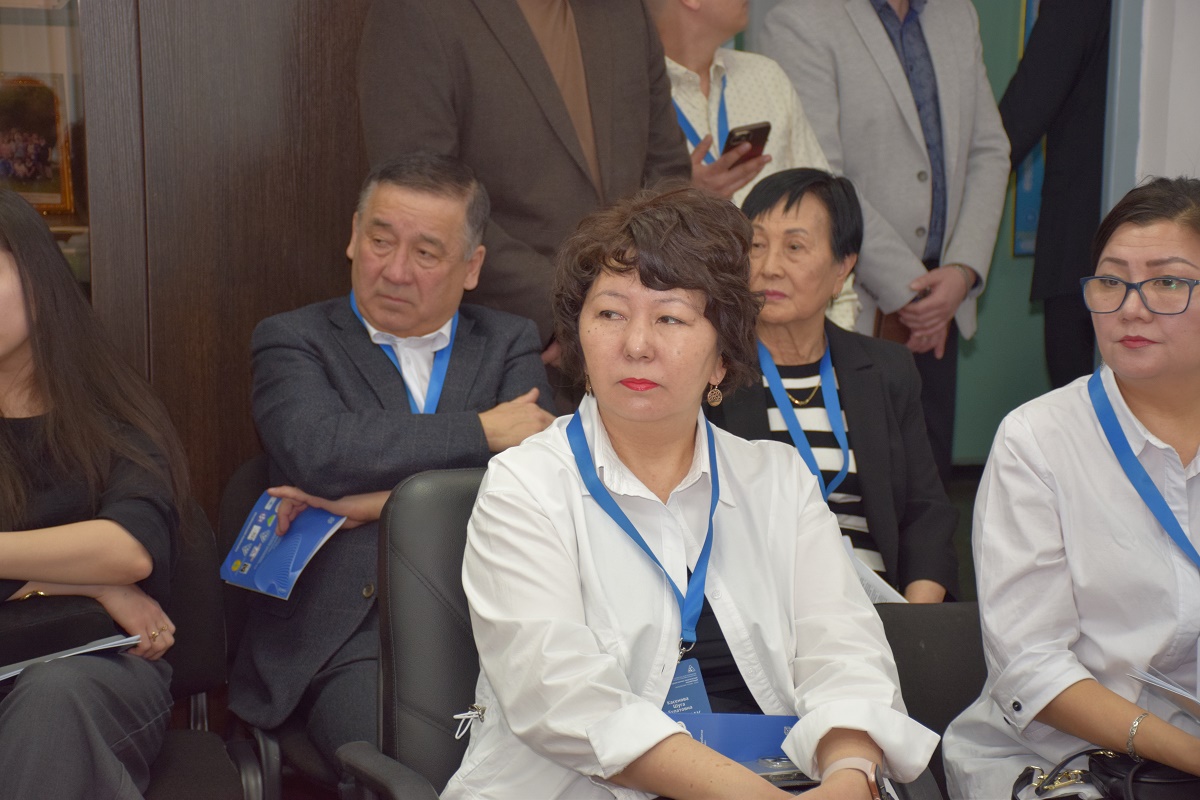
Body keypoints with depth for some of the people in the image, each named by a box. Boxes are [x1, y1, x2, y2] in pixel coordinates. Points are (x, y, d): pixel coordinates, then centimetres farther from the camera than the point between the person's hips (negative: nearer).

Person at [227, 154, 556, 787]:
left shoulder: (510, 345, 19)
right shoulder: (293, 341, 11)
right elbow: (316, 450, -11)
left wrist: (379, 502, -6)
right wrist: (482, 431, -5)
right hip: (349, 635, -2)